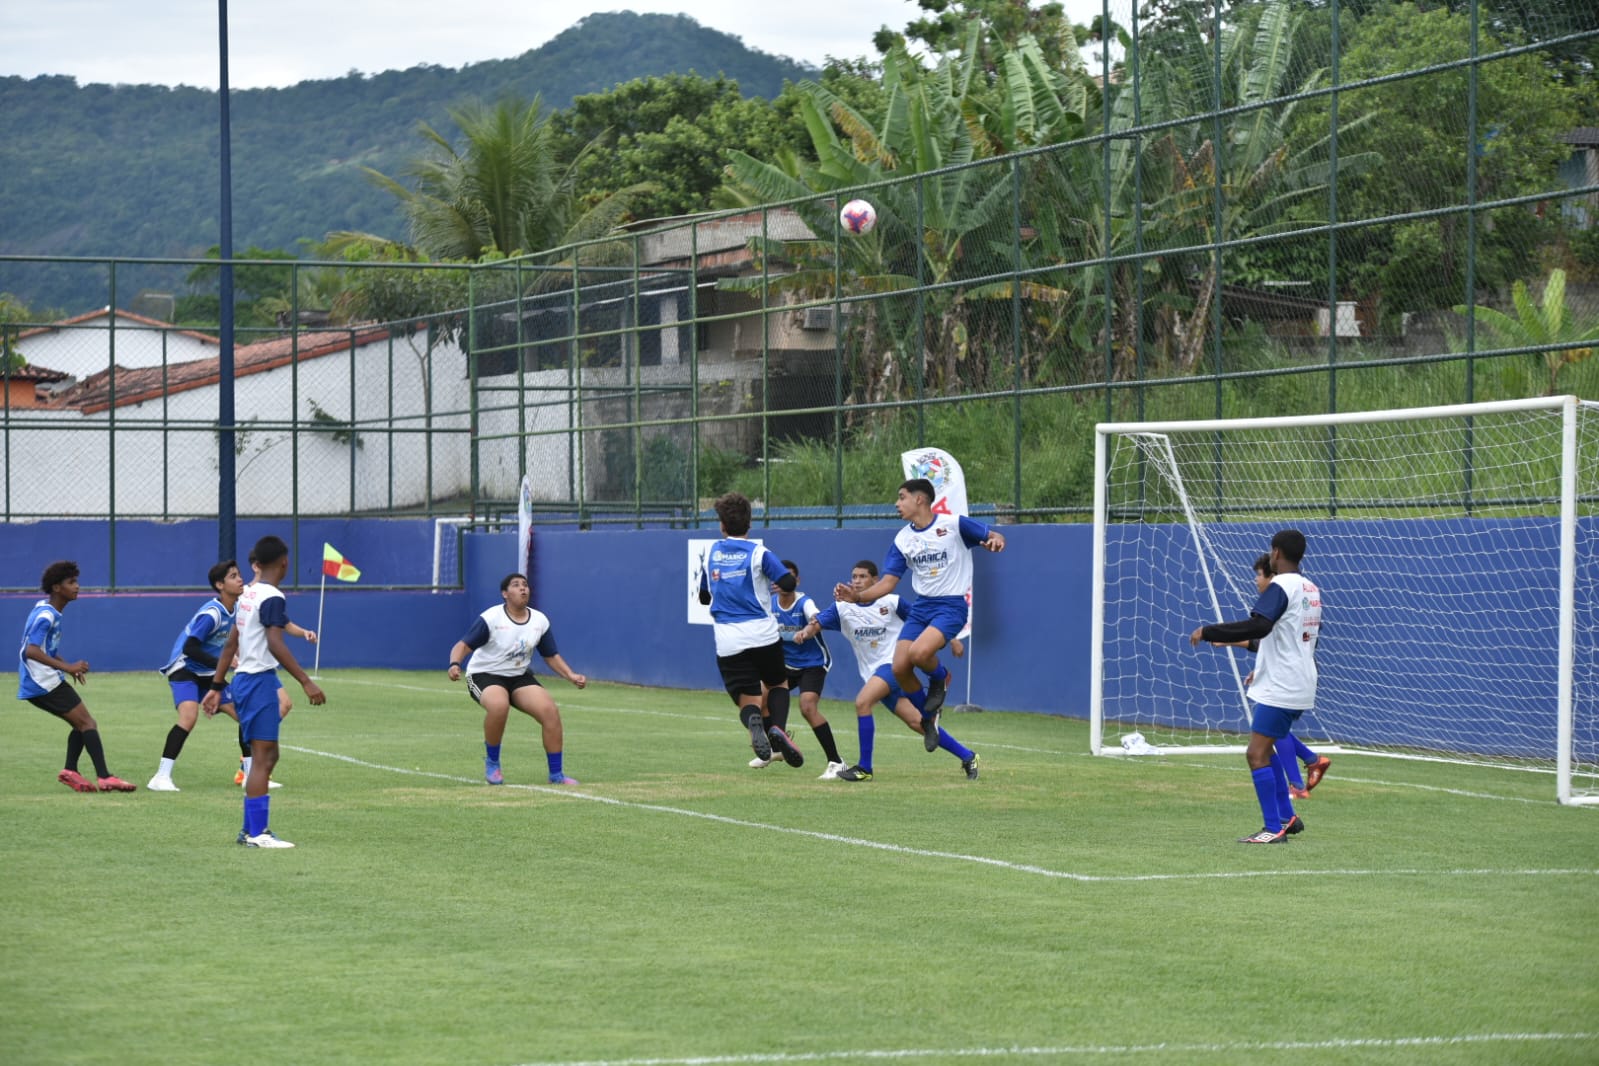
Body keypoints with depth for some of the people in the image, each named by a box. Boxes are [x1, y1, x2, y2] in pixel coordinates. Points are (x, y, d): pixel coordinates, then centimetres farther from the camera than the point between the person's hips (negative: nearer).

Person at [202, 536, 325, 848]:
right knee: (262, 757, -6)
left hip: (243, 679, 9)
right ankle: (257, 833, -6)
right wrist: (306, 682, -25)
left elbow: (230, 643, 16)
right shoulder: (273, 598, -13)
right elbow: (275, 644, -23)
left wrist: (217, 687, 19)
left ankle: (252, 829, 18)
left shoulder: (247, 594, 13)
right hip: (260, 681, -9)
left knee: (267, 755, 15)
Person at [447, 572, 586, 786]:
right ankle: (491, 763, -13)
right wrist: (455, 664, -39)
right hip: (484, 674, -5)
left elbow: (551, 656, 10)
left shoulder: (540, 621, 0)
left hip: (520, 676, 5)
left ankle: (556, 774, -4)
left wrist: (571, 676, -5)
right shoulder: (491, 618, -16)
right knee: (499, 705, -38)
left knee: (550, 711, -17)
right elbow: (464, 645, -18)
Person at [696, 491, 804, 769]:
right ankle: (777, 727, -7)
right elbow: (788, 584, -12)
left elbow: (704, 597, 19)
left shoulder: (710, 554, 8)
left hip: (728, 642, 2)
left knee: (748, 701, 6)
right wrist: (791, 582, 12)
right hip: (763, 635, -2)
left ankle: (754, 723, -32)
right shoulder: (758, 553, -4)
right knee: (778, 684, 23)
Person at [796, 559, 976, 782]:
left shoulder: (891, 602, -5)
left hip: (894, 664, -5)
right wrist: (805, 632, -31)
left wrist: (952, 639, 4)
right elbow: (818, 623, -8)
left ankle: (865, 768, -18)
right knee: (916, 722, 2)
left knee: (862, 702, -26)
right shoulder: (843, 608, 3)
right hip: (872, 672, 5)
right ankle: (966, 756, 15)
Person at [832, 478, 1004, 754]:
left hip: (951, 606, -6)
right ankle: (928, 718, 15)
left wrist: (995, 540, -25)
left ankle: (940, 677, 6)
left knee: (918, 652, -30)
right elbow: (888, 582, 3)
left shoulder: (954, 524, -7)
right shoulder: (902, 539, 6)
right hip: (921, 607, 6)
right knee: (900, 668, -9)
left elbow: (995, 537, 0)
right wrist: (858, 596, -14)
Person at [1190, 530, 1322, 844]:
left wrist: (1208, 632, -24)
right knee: (1263, 750, 21)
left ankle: (1274, 829, -8)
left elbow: (1258, 625, -30)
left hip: (1279, 689, -9)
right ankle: (1286, 817, 22)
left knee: (1257, 754, -7)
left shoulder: (1281, 586, -15)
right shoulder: (1311, 589, 13)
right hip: (1300, 687, 9)